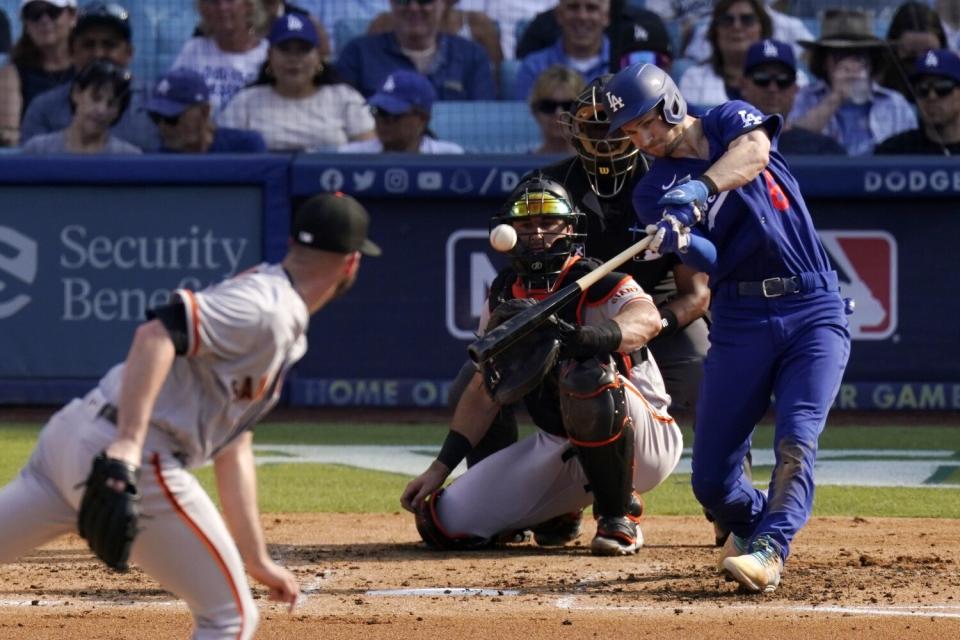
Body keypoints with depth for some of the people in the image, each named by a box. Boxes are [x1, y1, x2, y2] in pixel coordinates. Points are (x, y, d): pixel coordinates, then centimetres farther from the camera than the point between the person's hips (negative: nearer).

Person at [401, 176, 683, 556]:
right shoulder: (504, 296, 6)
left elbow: (647, 319, -38)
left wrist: (590, 336, -58)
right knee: (442, 522, -6)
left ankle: (619, 519, -20)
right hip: (556, 447, 7)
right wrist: (439, 469, 5)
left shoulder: (595, 283, -14)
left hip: (644, 445, -7)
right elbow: (484, 390, 12)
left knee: (586, 378, -40)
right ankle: (560, 515, 21)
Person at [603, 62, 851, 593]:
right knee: (711, 479, -1)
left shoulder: (731, 120, 4)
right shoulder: (653, 192, 5)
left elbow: (754, 151, -21)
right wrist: (679, 242, -34)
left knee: (796, 440, -22)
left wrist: (702, 188, -36)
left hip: (813, 312, -2)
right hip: (739, 323, 2)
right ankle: (750, 524, 28)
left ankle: (768, 551, -32)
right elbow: (709, 261, -11)